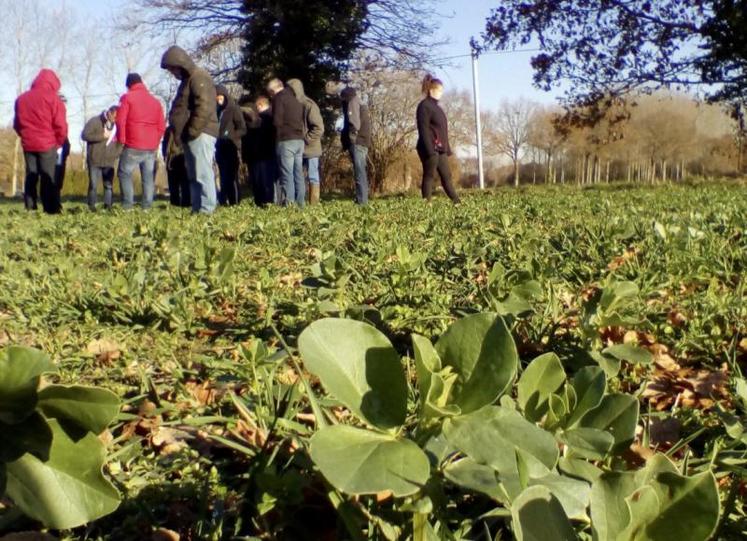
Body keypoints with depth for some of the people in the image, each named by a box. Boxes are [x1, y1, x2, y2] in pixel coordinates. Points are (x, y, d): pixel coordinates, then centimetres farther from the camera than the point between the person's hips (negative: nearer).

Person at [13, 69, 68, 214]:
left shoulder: (21, 98, 12)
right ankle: (51, 209, -8)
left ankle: (30, 208, 5)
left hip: (28, 144, 4)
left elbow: (17, 124, 15)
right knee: (48, 177, -2)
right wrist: (59, 142, 5)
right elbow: (60, 125, -10)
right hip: (47, 143, -4)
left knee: (30, 176, 9)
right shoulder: (53, 98, -6)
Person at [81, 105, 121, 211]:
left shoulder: (116, 125, 7)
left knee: (109, 185, 3)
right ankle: (91, 206, 7)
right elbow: (85, 135, -16)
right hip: (94, 161, -4)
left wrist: (116, 154, 3)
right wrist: (102, 136, -17)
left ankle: (108, 206, 9)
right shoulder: (95, 122, -7)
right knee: (93, 185, -1)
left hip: (109, 161, 4)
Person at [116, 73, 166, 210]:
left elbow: (120, 121, -8)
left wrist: (121, 140, 2)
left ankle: (127, 204, -4)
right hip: (152, 147, 4)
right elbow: (162, 126, 13)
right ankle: (147, 205, 3)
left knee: (124, 173, 5)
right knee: (148, 176, 7)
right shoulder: (155, 101, 15)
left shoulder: (127, 98, 0)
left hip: (133, 146, -4)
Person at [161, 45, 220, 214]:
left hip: (200, 135, -11)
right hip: (191, 137, 11)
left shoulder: (199, 78, -8)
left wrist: (192, 131, -20)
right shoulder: (187, 80, 24)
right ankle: (197, 209, 10)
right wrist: (180, 134, 20)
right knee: (193, 176, 8)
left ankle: (207, 210, -15)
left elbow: (204, 107, -20)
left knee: (203, 174, -13)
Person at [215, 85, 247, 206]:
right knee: (223, 178, 7)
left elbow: (242, 129, -8)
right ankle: (223, 202, 9)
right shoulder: (218, 111, 17)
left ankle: (234, 203, -10)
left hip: (231, 148, -6)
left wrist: (229, 136, -19)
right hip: (220, 149, 6)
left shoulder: (234, 109, -3)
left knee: (231, 177, -10)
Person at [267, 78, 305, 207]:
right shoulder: (296, 99, 19)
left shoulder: (279, 98, -5)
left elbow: (277, 121, -10)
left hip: (286, 140, -7)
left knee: (287, 173, -8)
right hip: (299, 139, 7)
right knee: (298, 173, 8)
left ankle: (289, 203, -12)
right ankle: (301, 202, 7)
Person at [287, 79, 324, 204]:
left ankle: (314, 204, 2)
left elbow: (319, 128, -15)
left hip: (310, 148, -7)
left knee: (312, 177, -1)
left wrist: (305, 139, -16)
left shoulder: (309, 105, -11)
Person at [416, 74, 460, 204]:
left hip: (440, 149, 9)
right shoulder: (424, 106, -10)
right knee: (429, 176, -6)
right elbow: (423, 130, -17)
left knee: (447, 176, 10)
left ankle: (457, 202, 13)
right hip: (430, 149, -9)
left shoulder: (436, 106, 19)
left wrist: (447, 149, 18)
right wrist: (430, 151, -23)